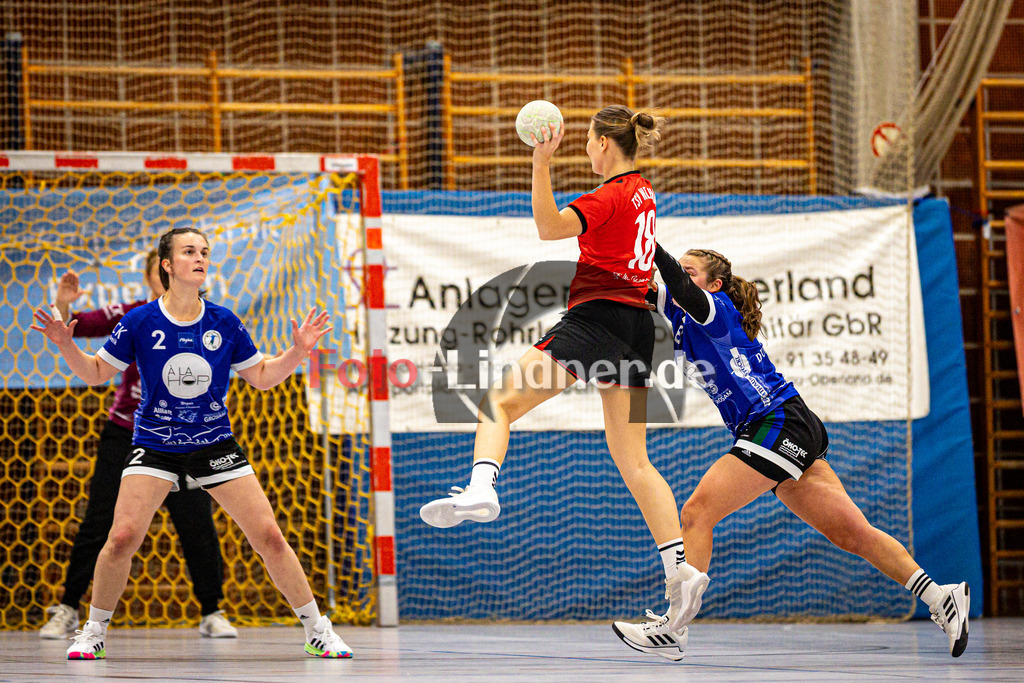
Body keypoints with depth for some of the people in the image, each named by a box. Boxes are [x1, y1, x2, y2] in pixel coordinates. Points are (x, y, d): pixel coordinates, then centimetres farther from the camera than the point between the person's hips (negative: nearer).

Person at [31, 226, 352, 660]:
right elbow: (96, 373, 2)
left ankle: (317, 631, 7)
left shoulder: (224, 323, -3)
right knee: (122, 537, -17)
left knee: (269, 536, -6)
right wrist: (67, 346, -15)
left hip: (215, 444, 1)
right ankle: (93, 632, 4)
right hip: (154, 445, -1)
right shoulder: (140, 322, -8)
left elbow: (262, 377, 8)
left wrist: (297, 351, -7)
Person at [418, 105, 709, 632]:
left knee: (500, 401, -9)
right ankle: (678, 568, -2)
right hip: (636, 326, 8)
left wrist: (542, 163, -27)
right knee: (633, 460, 8)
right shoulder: (642, 192, 18)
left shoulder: (610, 196, -8)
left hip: (596, 317, -8)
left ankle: (480, 490, -35)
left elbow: (550, 227, -22)